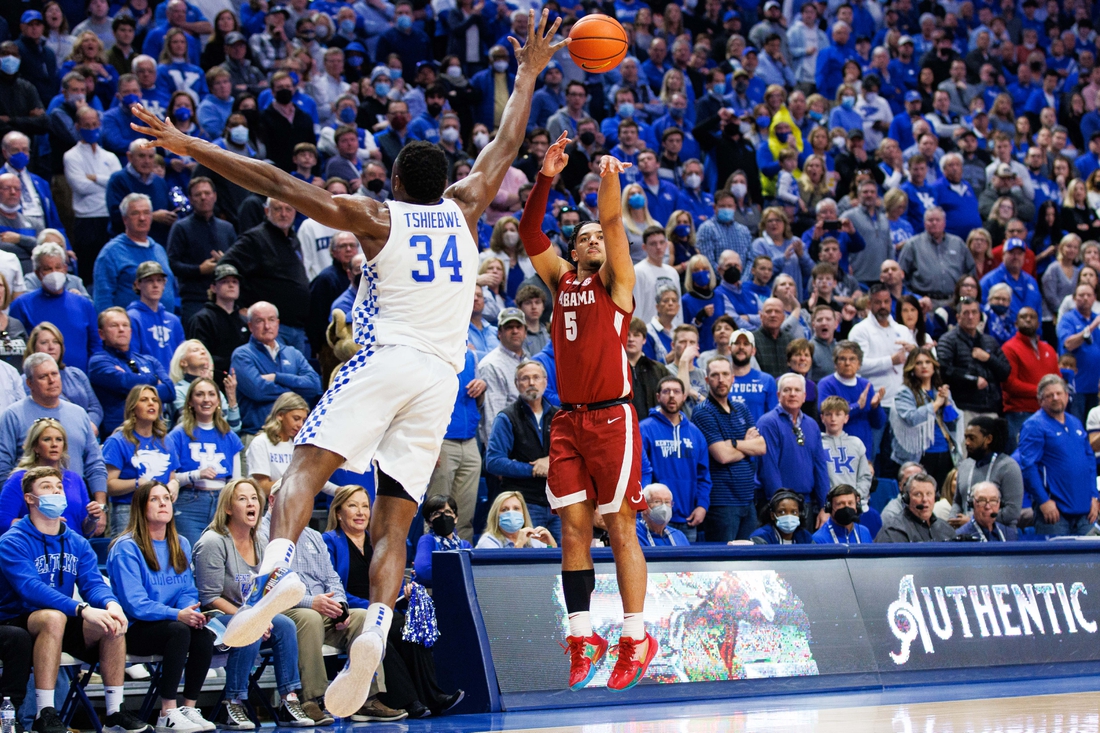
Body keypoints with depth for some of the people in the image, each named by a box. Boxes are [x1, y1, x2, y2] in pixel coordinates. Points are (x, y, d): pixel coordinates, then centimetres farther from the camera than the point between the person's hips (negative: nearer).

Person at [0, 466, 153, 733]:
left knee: (113, 622, -18)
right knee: (53, 617, -37)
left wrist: (112, 604, -28)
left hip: (64, 623, 6)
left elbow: (93, 583, -3)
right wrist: (83, 609, -38)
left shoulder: (77, 543, 9)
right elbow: (31, 588, -26)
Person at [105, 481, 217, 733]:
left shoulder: (181, 545, 14)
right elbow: (135, 603, -17)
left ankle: (190, 708, -17)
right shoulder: (126, 547, -9)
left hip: (169, 623, 6)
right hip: (134, 629, -6)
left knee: (204, 633, -25)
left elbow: (188, 591, 11)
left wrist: (192, 610, -14)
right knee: (179, 631, -33)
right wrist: (176, 614, -27)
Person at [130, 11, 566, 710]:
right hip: (443, 376, 4)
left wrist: (190, 146, 3)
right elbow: (506, 144, 28)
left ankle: (279, 568, -43)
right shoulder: (463, 209, 14)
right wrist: (529, 72, 41)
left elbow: (279, 183, 0)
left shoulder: (377, 216, 5)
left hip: (385, 360, -4)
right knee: (394, 520, 2)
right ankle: (376, 629, -21)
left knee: (307, 465, -14)